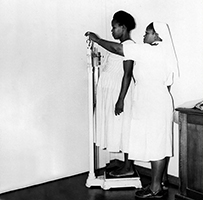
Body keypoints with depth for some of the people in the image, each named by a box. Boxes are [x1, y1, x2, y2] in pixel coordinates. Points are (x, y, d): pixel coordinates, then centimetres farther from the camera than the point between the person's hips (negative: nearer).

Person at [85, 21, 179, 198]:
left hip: (154, 108, -10)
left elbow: (116, 48, -11)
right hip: (159, 104, 10)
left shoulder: (147, 51, -14)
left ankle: (156, 188, 4)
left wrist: (96, 39, 2)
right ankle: (160, 183, 20)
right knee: (158, 145, 12)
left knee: (156, 145, -4)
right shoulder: (163, 54, 13)